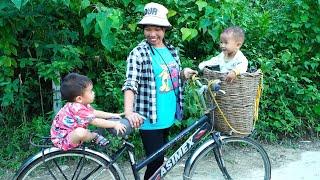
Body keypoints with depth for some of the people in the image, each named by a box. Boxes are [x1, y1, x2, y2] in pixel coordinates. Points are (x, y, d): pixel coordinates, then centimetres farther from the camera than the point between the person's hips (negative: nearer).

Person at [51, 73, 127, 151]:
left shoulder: (81, 104, -2)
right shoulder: (78, 109, -31)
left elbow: (95, 112, 10)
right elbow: (96, 122, -28)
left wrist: (112, 115, 7)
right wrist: (114, 124, -21)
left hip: (69, 132, 10)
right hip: (62, 140, -10)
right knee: (80, 132, -34)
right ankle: (95, 136, -6)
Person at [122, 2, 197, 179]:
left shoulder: (171, 50, 7)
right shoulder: (138, 53, -13)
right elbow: (130, 85, -24)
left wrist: (184, 73, -1)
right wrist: (129, 112, -38)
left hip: (167, 116, 7)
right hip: (150, 119, -7)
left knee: (159, 158, 19)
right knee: (156, 162, -3)